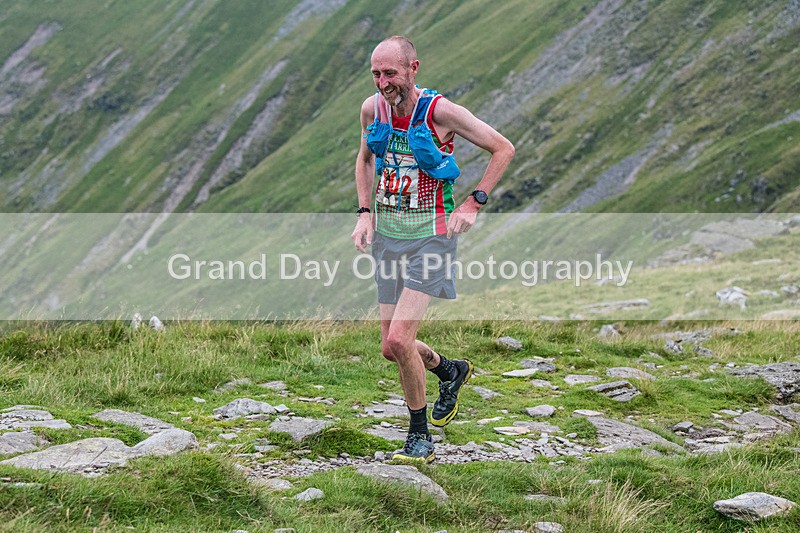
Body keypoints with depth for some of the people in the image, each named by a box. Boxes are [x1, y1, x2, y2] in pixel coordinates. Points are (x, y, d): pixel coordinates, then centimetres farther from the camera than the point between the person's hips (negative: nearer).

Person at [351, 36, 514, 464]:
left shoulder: (441, 111, -15)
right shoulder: (372, 108, 0)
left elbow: (503, 148, -5)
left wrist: (474, 204, -10)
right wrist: (364, 212, 8)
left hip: (430, 235, -6)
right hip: (387, 235, 6)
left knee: (399, 339, -17)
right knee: (391, 348, 8)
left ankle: (420, 437, 1)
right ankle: (450, 371, 41)